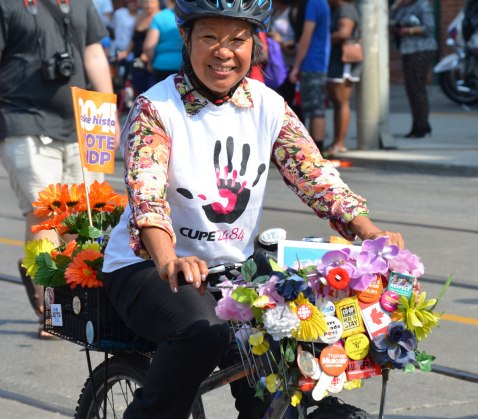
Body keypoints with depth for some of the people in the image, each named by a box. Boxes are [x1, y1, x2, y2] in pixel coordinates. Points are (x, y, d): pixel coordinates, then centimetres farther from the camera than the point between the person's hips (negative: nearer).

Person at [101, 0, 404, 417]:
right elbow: (146, 193, -27)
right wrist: (169, 261, -46)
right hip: (146, 264, -4)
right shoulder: (156, 108, -12)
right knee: (203, 331, -34)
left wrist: (371, 234, -23)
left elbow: (317, 177, -5)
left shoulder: (268, 106, 2)